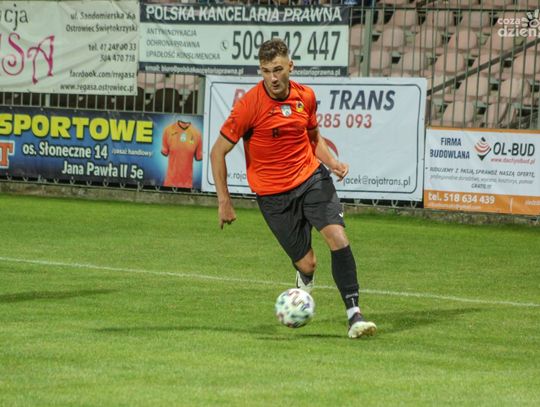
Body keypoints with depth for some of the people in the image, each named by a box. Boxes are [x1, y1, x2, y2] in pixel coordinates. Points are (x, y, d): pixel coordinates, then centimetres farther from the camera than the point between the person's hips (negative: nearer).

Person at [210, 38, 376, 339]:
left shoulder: (306, 97, 1)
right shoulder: (249, 105, -14)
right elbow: (218, 151, -8)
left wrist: (332, 162, 0)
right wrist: (224, 202, -9)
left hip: (312, 178, 3)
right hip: (274, 194, -3)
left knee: (338, 237, -19)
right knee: (307, 264, -4)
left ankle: (354, 314, -14)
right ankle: (304, 286, 35)